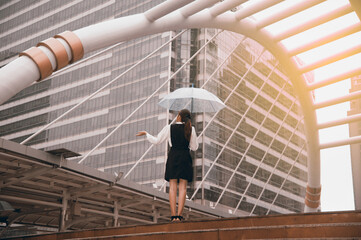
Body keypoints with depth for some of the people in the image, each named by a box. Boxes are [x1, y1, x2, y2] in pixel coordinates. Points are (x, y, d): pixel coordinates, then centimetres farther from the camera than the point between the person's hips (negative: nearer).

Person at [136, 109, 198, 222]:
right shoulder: (191, 129, 1)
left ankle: (173, 215, -4)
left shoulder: (169, 128, 0)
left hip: (173, 157, 0)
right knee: (183, 187, 1)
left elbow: (156, 141, 6)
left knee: (173, 187, 2)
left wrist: (146, 133, 22)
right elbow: (194, 147, 6)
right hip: (185, 158, 0)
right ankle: (179, 215, -7)